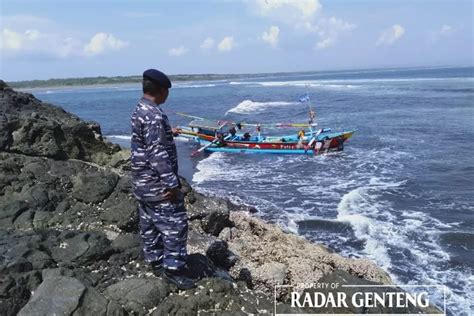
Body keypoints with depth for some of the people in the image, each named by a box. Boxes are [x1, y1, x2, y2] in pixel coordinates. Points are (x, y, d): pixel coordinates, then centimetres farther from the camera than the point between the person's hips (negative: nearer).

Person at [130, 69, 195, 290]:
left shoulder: (139, 111, 10)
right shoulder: (154, 115, -22)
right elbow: (158, 154, -25)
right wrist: (172, 184, -22)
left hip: (143, 183, 10)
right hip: (158, 185, -10)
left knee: (150, 224, 17)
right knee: (175, 224, -1)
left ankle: (156, 263, 29)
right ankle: (173, 269, 8)